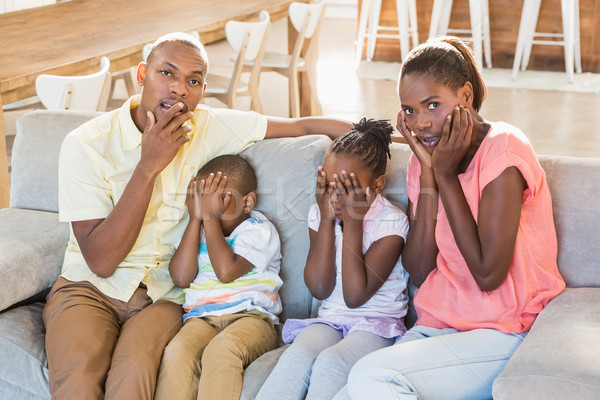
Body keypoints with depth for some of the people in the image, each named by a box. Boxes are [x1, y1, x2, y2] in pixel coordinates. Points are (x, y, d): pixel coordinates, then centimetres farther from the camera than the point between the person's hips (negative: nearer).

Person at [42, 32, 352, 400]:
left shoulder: (211, 128, -1)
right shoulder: (86, 144, -11)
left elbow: (302, 125, 5)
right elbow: (101, 261, -16)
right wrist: (148, 166, -21)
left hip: (162, 296, 2)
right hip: (88, 288, -1)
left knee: (136, 369, -32)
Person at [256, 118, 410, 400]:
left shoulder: (391, 221, -10)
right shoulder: (319, 213, 4)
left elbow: (355, 297, -17)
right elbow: (319, 289, -7)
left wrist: (352, 222, -18)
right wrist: (326, 220, -10)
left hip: (377, 323, -3)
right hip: (329, 319, 4)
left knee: (330, 363, -35)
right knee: (296, 356, -30)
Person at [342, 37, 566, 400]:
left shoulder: (503, 148, -13)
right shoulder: (426, 158, 7)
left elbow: (488, 274, -20)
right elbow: (419, 272, -1)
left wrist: (446, 175, -15)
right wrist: (428, 175, -8)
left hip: (502, 337, -6)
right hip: (436, 326, 6)